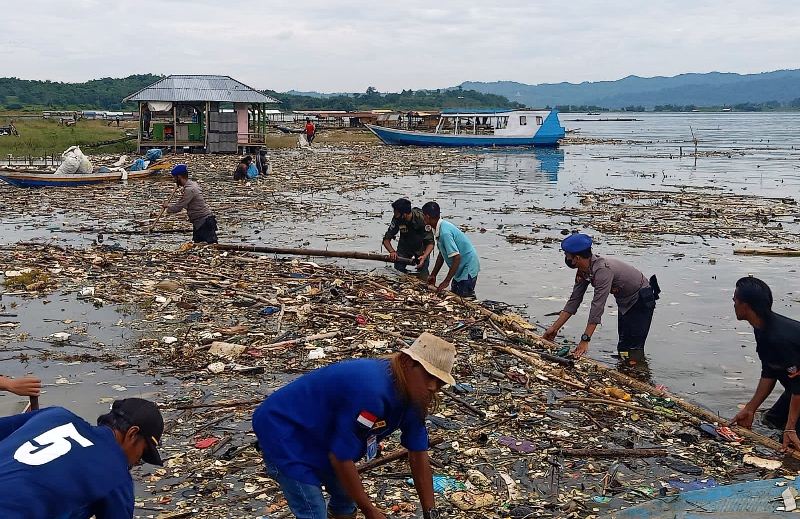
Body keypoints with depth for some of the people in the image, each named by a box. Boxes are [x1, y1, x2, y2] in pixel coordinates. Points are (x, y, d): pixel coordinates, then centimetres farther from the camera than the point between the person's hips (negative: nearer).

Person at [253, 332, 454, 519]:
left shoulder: (412, 394, -8)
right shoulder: (371, 391, -36)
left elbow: (418, 455, 1)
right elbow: (340, 458, -29)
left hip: (320, 436, 9)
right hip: (283, 432, -9)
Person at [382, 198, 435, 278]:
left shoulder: (422, 219, -32)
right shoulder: (397, 219, -24)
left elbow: (430, 243, -29)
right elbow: (386, 239, -18)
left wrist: (424, 256, -47)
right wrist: (392, 251, -38)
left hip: (421, 248, -2)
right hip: (404, 246, 3)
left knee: (422, 276, -13)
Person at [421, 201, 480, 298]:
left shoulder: (445, 233, -27)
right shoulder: (440, 229, 3)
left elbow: (457, 257, -30)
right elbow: (442, 255, 13)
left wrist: (446, 281, -25)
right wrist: (433, 275, 14)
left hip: (467, 269, -10)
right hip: (461, 269, 10)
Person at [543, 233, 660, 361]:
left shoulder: (602, 270, -35)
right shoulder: (583, 271, -7)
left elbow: (597, 307, -37)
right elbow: (574, 301, -1)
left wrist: (585, 340, -37)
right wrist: (554, 328, -1)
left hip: (642, 300, -9)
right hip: (625, 302, 9)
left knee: (632, 357, -15)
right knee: (623, 349, 17)